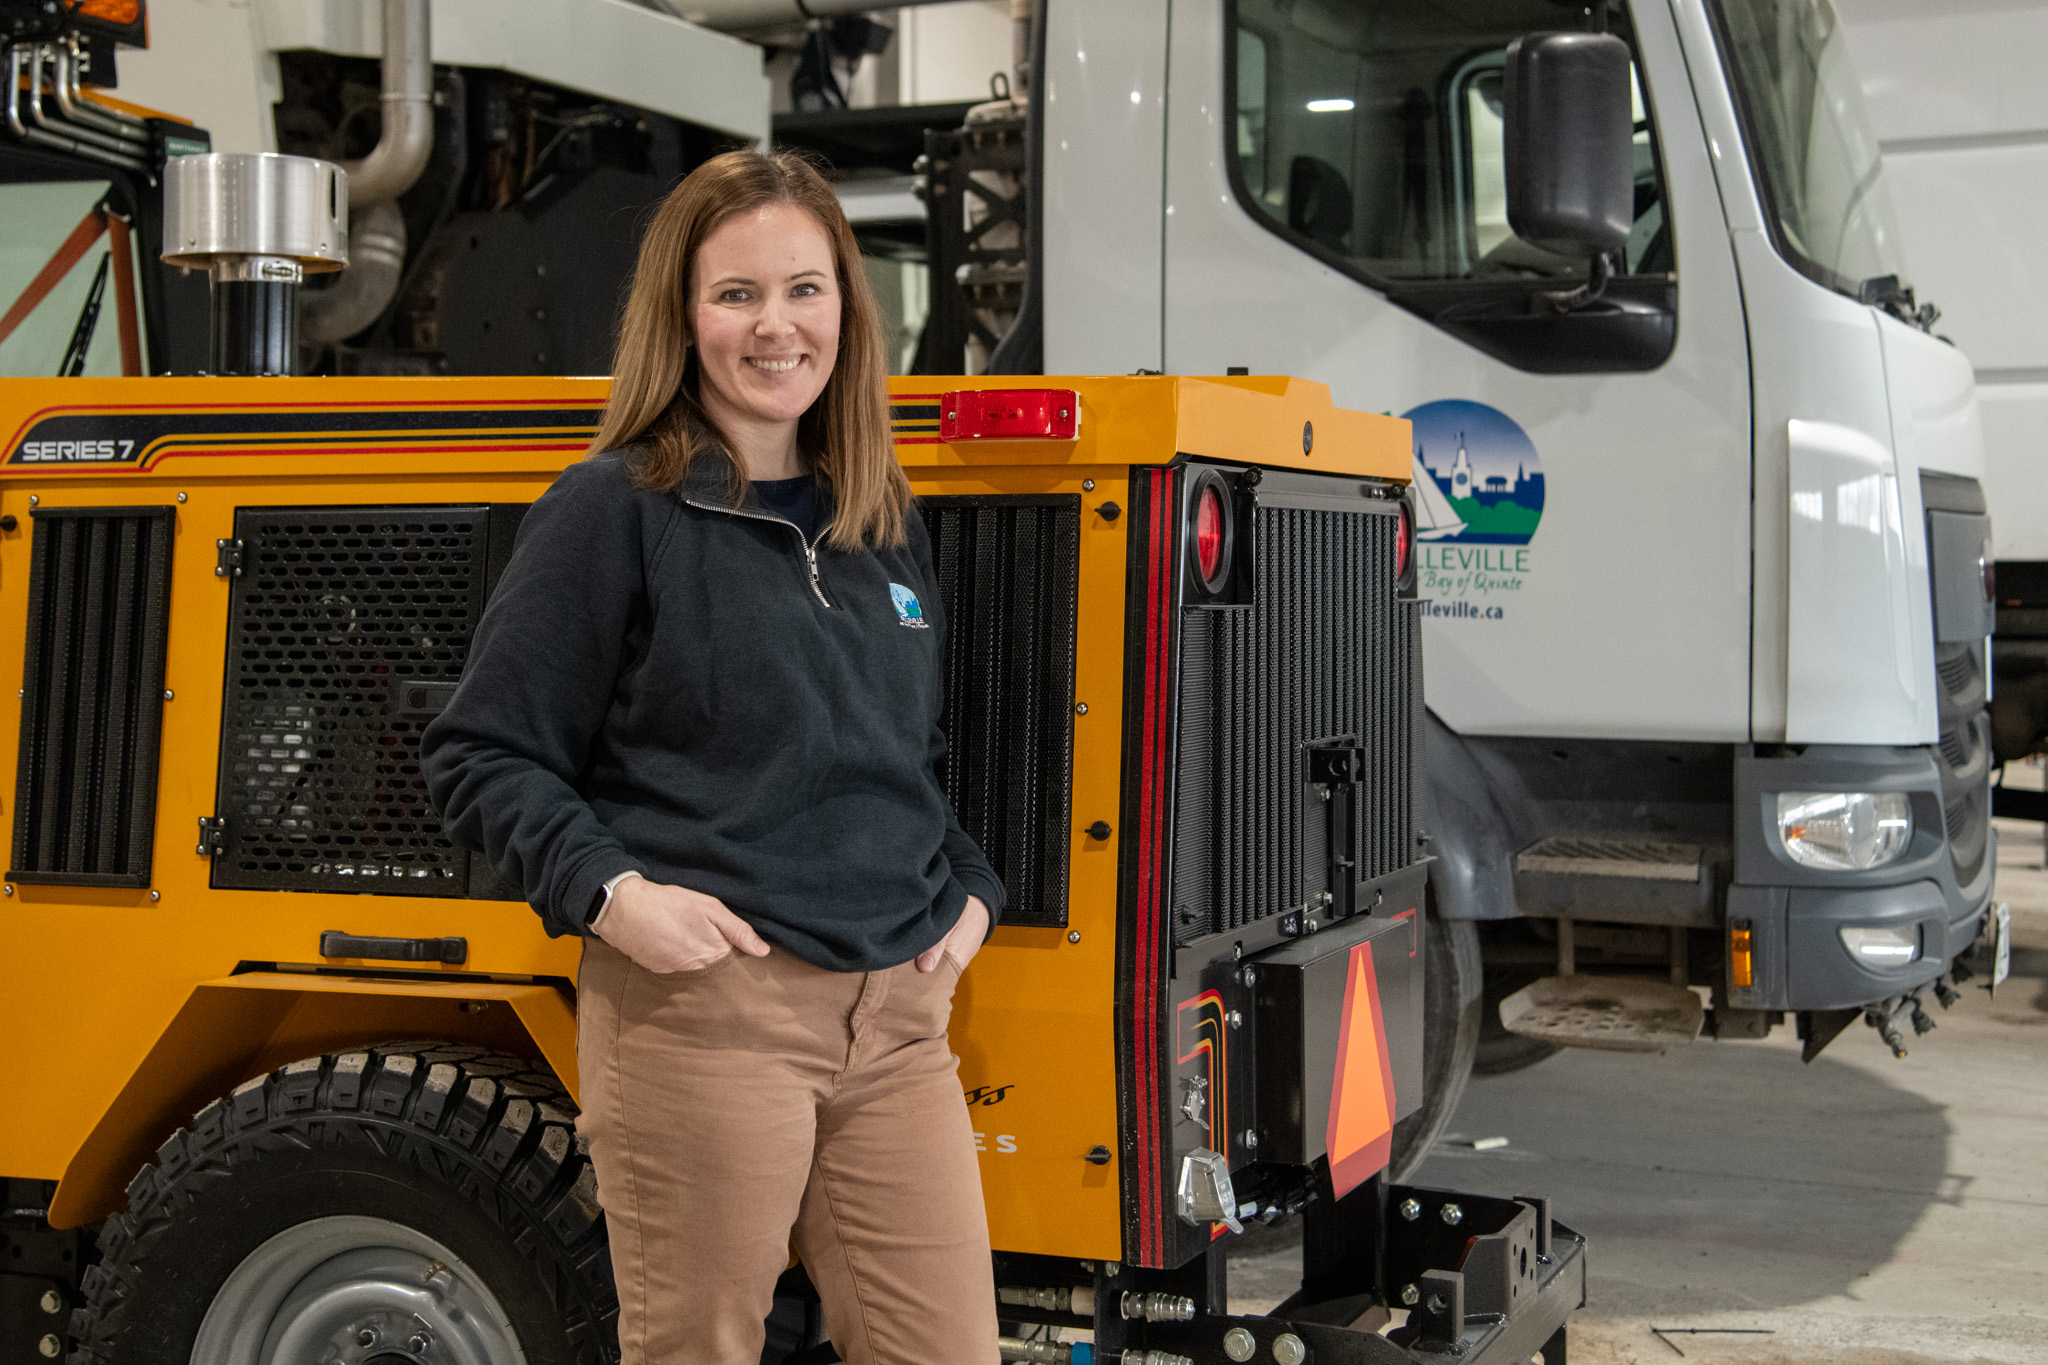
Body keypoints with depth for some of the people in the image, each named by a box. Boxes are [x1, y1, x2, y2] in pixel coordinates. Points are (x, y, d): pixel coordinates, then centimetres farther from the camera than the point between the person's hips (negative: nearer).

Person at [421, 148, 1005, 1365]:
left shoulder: (889, 521, 15)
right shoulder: (616, 510, -3)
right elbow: (481, 755, -3)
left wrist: (970, 890, 11)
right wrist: (605, 891, -16)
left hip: (898, 1011, 6)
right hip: (699, 1005, -5)